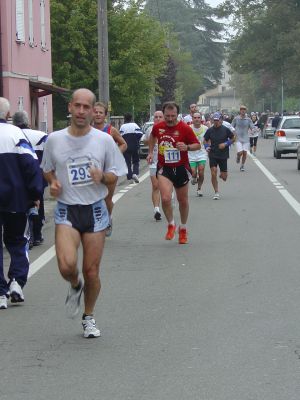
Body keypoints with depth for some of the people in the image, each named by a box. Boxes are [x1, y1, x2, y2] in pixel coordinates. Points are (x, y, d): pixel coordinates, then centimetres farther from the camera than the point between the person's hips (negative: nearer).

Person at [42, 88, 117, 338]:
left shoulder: (104, 140, 0)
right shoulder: (54, 140, 0)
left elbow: (113, 176, 7)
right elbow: (47, 170, 17)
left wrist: (103, 177, -16)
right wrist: (53, 182, -5)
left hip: (95, 210, 1)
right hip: (66, 211, 0)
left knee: (92, 272, 2)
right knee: (67, 265, -21)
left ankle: (89, 318, 26)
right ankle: (75, 286, 16)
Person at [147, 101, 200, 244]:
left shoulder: (185, 128, -11)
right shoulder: (157, 127, -2)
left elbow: (197, 145, -5)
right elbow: (152, 136, 22)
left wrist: (186, 147, -24)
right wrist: (151, 152, 16)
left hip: (181, 168, 0)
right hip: (164, 168, 0)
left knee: (183, 200, 12)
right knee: (165, 198, -20)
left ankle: (183, 229, 33)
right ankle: (171, 225, 5)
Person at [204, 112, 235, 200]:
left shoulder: (225, 130, -4)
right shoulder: (210, 130, 0)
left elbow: (233, 138, 6)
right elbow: (205, 140, 12)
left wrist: (226, 144, -10)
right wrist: (207, 147, -8)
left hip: (223, 155, 0)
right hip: (213, 155, 0)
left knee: (224, 177, 4)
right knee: (213, 174, -12)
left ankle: (222, 174, 43)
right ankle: (216, 192, 0)